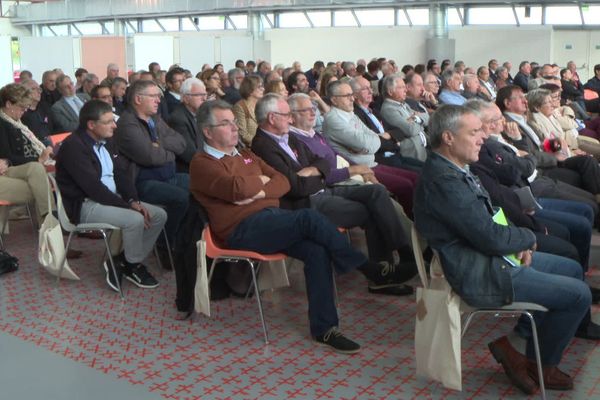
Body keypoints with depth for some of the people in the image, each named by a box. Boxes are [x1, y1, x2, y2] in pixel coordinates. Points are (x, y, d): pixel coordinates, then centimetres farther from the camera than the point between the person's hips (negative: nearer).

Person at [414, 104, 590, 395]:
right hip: (479, 275, -11)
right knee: (579, 294, -6)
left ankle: (517, 340, 20)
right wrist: (528, 238, -5)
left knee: (572, 269, 20)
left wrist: (519, 243, -1)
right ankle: (542, 366, 16)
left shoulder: (454, 168, 6)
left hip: (490, 256, 11)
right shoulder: (443, 181, -27)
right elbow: (491, 238, -26)